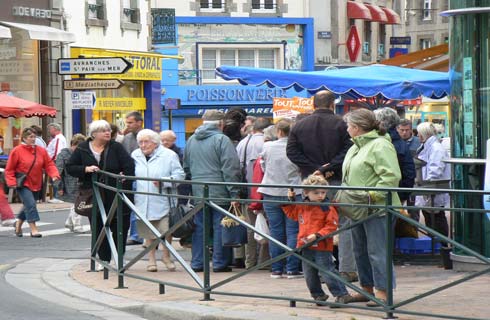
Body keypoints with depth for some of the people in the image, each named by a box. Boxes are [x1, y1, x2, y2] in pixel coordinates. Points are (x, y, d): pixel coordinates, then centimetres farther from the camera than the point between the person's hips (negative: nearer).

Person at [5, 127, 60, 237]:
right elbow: (9, 169, -4)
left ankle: (18, 224, 39)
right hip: (23, 184, -5)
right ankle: (33, 229, -12)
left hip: (36, 185, 5)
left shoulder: (41, 151, 4)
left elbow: (49, 164, 2)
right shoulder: (17, 151, -8)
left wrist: (54, 175, -16)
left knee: (28, 206, 16)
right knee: (30, 204, -18)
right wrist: (12, 182, -14)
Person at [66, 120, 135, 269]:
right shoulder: (82, 149, 1)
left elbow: (129, 166, -6)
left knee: (120, 228, 3)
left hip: (115, 196, -1)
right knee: (98, 229, 5)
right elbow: (69, 167, 2)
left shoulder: (116, 147, -2)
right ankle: (104, 259, 15)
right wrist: (86, 169, -14)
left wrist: (125, 185, -14)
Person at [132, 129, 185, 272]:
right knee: (149, 233, 9)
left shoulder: (168, 155, -3)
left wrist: (164, 181, -21)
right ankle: (151, 258, 20)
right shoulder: (135, 156, 12)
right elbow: (132, 175, 24)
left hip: (162, 201, -3)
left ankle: (166, 256, 16)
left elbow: (179, 175, -7)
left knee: (166, 230, -4)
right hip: (143, 202, 4)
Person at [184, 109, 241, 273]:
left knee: (199, 227, 10)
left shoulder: (191, 140, 12)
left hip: (197, 192, 6)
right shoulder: (222, 140, -9)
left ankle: (197, 262, 11)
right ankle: (219, 263, 2)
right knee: (220, 227, 0)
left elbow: (186, 167, 19)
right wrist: (234, 193, -10)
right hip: (219, 192, -6)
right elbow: (230, 169, -12)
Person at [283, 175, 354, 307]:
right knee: (310, 275, 14)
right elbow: (292, 213, 27)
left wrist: (317, 235, -23)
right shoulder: (301, 207, 7)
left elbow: (331, 226, -15)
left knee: (328, 273, -9)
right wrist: (290, 200, 14)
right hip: (306, 248, 6)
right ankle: (318, 295, 31)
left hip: (322, 248, -6)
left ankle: (342, 295, -3)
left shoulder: (327, 208, -11)